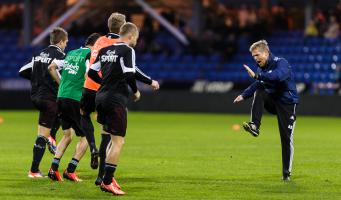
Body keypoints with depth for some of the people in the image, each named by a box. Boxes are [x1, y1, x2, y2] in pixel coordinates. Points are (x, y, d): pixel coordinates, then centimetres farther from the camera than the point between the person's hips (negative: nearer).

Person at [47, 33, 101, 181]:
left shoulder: (71, 53, 17)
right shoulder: (90, 54, -5)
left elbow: (51, 67, 17)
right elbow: (87, 76, -18)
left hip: (61, 97, 7)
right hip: (76, 100, -7)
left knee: (67, 136, 19)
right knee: (85, 137, 4)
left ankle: (53, 168, 8)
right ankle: (70, 170, -4)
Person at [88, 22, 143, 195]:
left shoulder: (105, 50, 14)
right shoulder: (127, 50, -8)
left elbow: (92, 72, 15)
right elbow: (129, 75, -16)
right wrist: (135, 91, 1)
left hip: (101, 97, 8)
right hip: (116, 100, -8)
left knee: (113, 139, 19)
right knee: (118, 141, -5)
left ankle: (107, 177, 17)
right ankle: (107, 181, -9)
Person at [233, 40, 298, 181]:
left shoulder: (281, 63, -20)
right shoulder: (262, 67, 2)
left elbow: (279, 76, -42)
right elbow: (257, 84, 20)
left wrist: (257, 75, -47)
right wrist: (244, 95, 9)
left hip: (287, 104, -6)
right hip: (272, 101, 6)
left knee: (286, 138, -7)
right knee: (258, 93, -22)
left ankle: (287, 173, 2)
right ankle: (254, 126, -29)